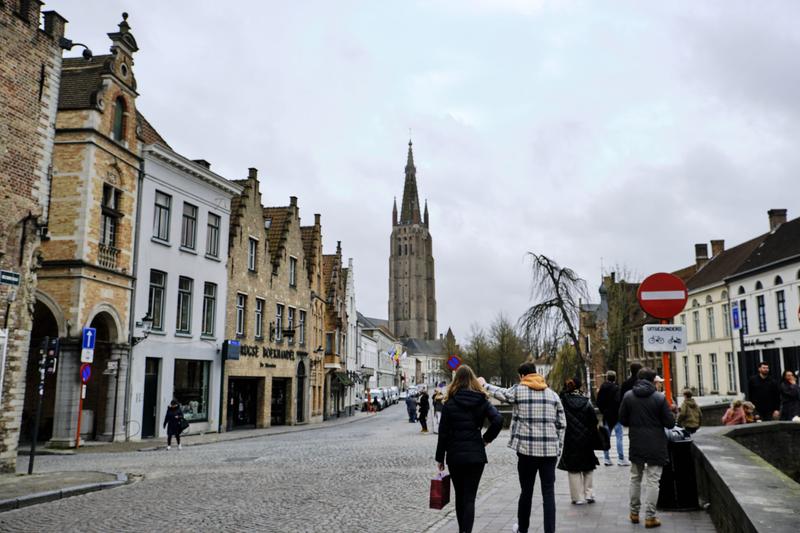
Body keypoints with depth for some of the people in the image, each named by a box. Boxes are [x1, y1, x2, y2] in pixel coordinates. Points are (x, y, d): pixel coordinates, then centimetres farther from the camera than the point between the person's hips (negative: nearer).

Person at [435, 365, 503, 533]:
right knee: (469, 497, 1)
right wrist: (486, 438, 1)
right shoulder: (482, 401, 0)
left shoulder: (449, 403, -3)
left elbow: (443, 433, -3)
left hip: (455, 456, 0)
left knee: (460, 496, 16)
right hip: (476, 455, 0)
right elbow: (498, 420, -13)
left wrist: (440, 458, 4)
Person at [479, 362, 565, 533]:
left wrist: (484, 384, 28)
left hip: (527, 449, -2)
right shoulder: (553, 394, 9)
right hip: (550, 450, 2)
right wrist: (558, 448, 14)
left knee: (526, 490, 11)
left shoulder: (518, 390, -2)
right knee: (549, 493, 3)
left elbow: (500, 393, 12)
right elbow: (562, 424, 9)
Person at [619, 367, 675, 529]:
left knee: (635, 478, 17)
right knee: (652, 481, 3)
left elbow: (622, 420, 2)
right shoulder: (660, 397, -12)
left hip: (636, 444, 3)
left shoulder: (628, 396, -4)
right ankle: (650, 517, 4)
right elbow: (670, 423, -9)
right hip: (656, 446, -3)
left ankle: (634, 513, 24)